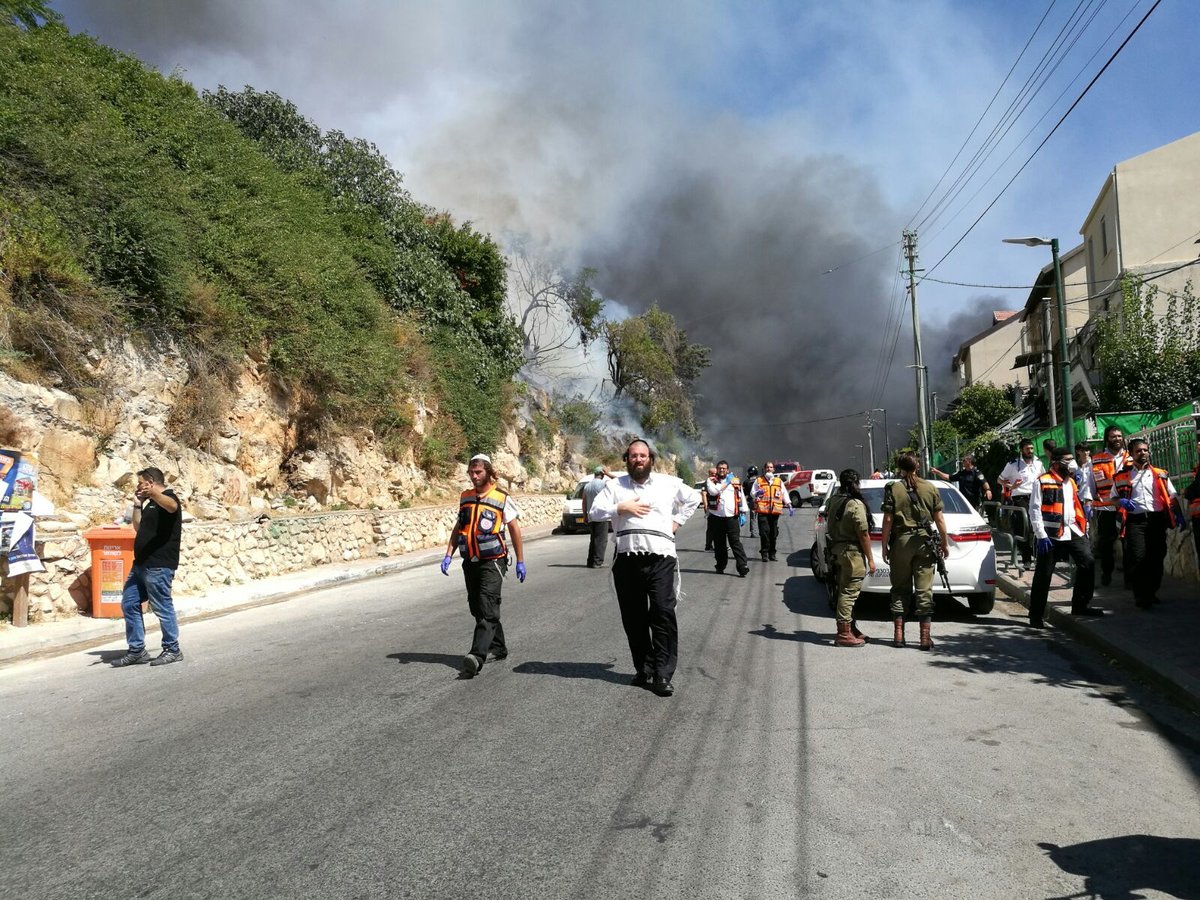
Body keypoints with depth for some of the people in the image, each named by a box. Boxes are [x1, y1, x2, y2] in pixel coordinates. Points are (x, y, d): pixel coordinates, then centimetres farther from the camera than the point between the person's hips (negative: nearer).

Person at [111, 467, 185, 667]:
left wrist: (154, 494, -54)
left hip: (159, 565, -10)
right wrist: (138, 505, 15)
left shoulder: (168, 497, -8)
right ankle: (136, 650, 16)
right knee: (129, 604, 9)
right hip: (141, 564, 10)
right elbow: (139, 528, 24)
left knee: (162, 606, -5)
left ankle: (172, 650, 6)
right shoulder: (151, 503, 23)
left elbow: (172, 506, -34)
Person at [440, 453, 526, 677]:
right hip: (470, 562, 6)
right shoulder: (465, 497, 11)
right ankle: (498, 648, 26)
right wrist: (448, 555, 7)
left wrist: (520, 561, 2)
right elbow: (458, 528, 17)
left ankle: (476, 656, -24)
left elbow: (514, 530, 1)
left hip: (492, 562, -6)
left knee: (487, 610, -15)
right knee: (477, 608, 12)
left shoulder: (502, 499, -4)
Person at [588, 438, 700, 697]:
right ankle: (644, 669, 18)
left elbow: (694, 498, 26)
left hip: (661, 558, -1)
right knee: (633, 618, 6)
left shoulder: (669, 483, 12)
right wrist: (621, 508, -10)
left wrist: (677, 521, 14)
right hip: (627, 559, 2)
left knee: (663, 614, -10)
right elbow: (596, 510, 4)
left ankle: (663, 675, -7)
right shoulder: (615, 485, 11)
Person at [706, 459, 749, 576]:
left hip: (732, 517, -1)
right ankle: (720, 566, 21)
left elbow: (741, 497, 12)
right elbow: (713, 491, -15)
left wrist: (743, 513, 6)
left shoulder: (735, 481, 11)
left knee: (736, 542, -7)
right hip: (716, 517, 1)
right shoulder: (711, 481, 6)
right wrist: (726, 482, -9)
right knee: (719, 544, 9)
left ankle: (742, 567, -10)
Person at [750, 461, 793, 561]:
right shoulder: (758, 480, 11)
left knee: (774, 533, 4)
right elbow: (752, 493, 12)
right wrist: (757, 493, -11)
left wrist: (789, 506, 6)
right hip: (762, 510, -2)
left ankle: (772, 553, 13)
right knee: (764, 532, -9)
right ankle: (764, 553, -2)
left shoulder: (779, 481, 16)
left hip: (775, 511, 2)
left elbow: (784, 494, 16)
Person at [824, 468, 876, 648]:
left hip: (836, 550, 9)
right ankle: (844, 634, -3)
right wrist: (870, 559, -12)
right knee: (848, 592, -5)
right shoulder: (856, 505, -17)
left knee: (845, 591, 16)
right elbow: (863, 534, -17)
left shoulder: (832, 501, 7)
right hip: (852, 552, -9)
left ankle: (851, 629, 27)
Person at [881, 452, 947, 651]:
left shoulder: (893, 489, -3)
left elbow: (888, 520, -6)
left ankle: (898, 634, 7)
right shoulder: (930, 488, 3)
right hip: (924, 541, 1)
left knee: (900, 588, 9)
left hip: (901, 541, -1)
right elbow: (939, 519, 3)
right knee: (924, 589, 3)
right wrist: (944, 543, 13)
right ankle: (925, 637, 1)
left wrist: (885, 546, 2)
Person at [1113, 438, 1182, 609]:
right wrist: (1122, 502, -10)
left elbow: (1171, 496, 12)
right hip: (1135, 520, -2)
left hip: (1157, 519, 2)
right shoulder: (1122, 476, 7)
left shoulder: (1160, 474, 12)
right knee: (1138, 557, -12)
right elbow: (1114, 498, 12)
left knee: (1157, 557, 5)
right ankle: (1141, 596, -3)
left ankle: (1152, 592, 21)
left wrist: (1177, 514, -2)